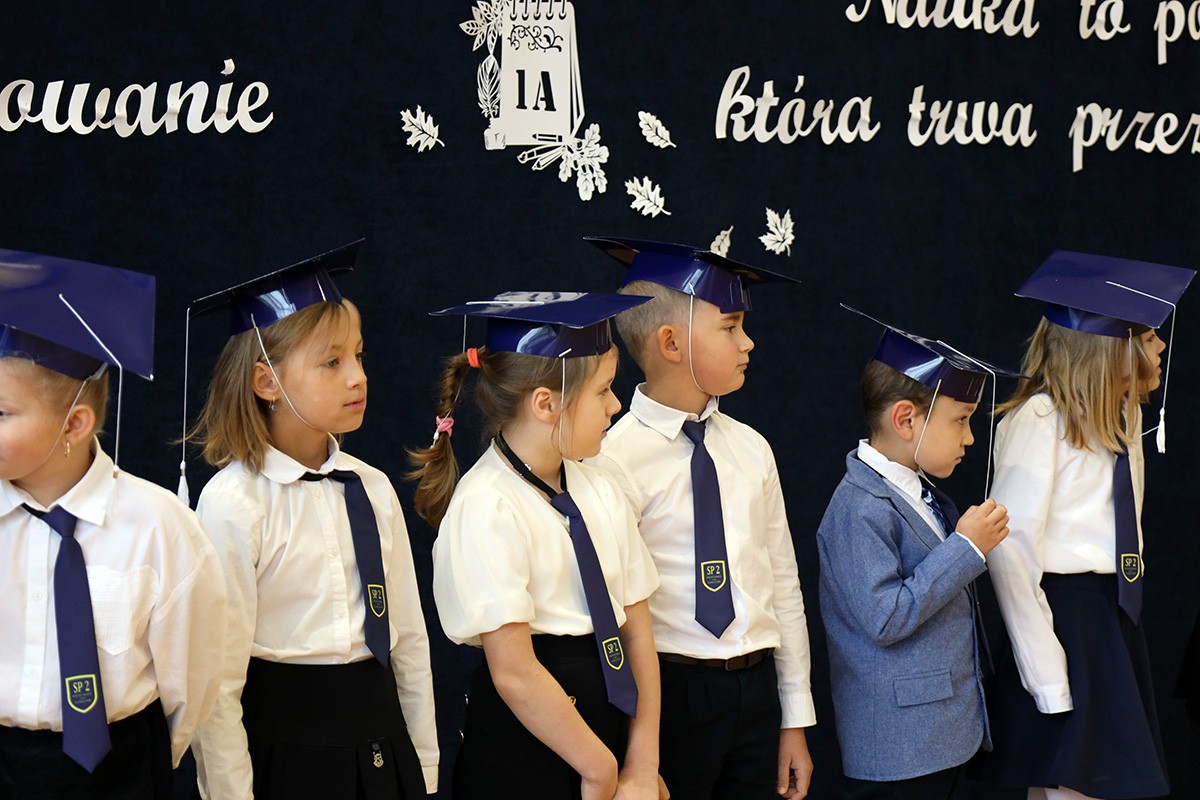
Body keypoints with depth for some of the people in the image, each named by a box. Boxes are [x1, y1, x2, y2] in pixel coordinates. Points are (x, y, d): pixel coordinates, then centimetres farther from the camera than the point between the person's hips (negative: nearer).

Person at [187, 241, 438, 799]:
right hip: (283, 750, -5)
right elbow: (216, 681, -12)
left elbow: (409, 639, 9)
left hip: (383, 749, 5)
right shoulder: (233, 502, -13)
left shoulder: (373, 490, 3)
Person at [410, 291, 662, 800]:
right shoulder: (486, 509, -15)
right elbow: (514, 672, -18)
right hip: (519, 748, -6)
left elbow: (637, 629, 4)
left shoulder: (599, 491, 7)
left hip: (612, 715, 6)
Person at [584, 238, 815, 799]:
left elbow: (783, 584, 12)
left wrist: (796, 720, 12)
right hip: (671, 694, -5)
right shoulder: (618, 460, -12)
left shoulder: (751, 449, 7)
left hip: (758, 688, 6)